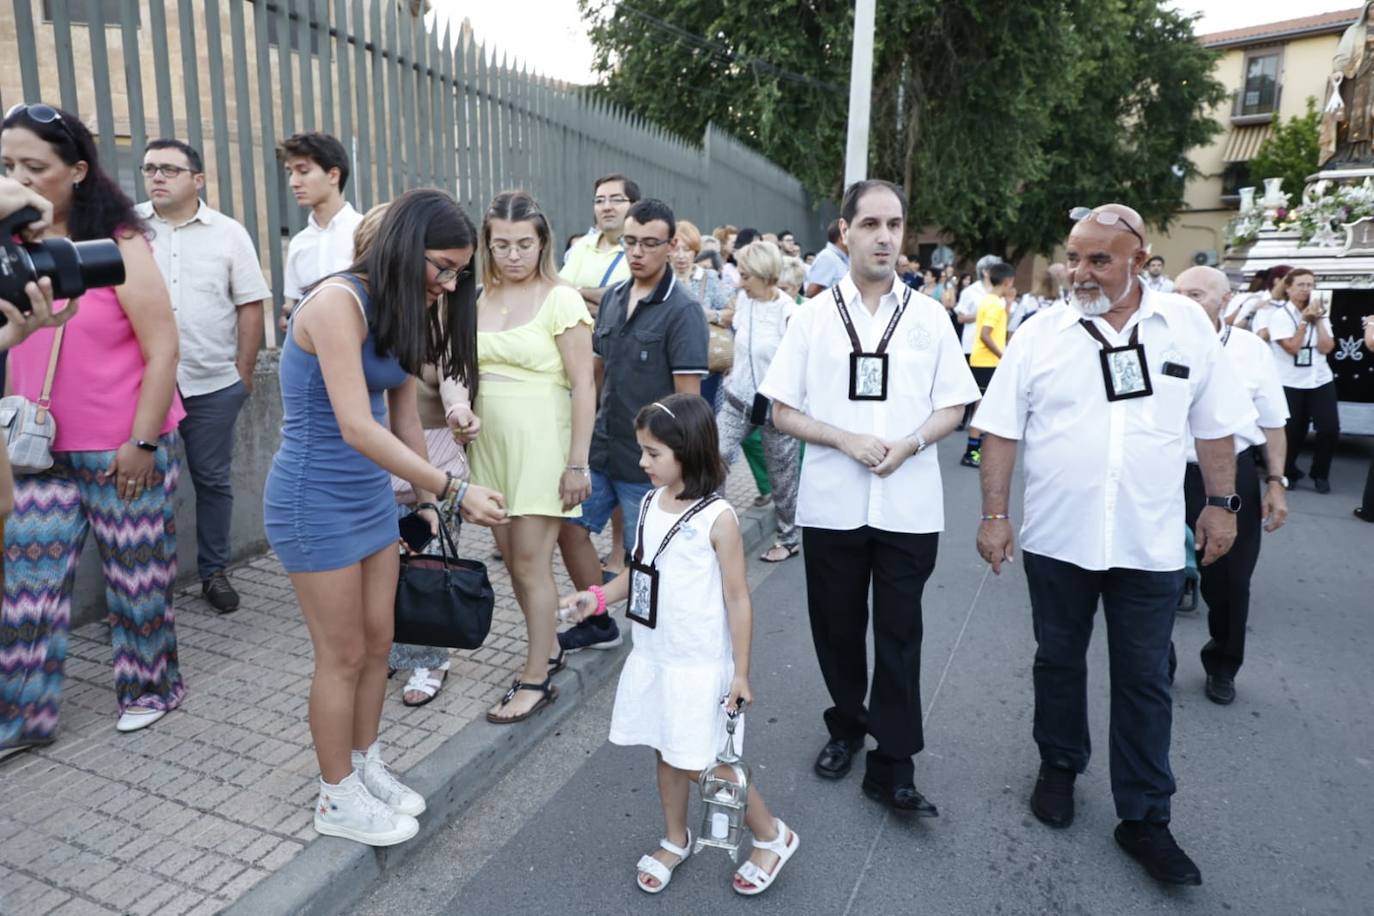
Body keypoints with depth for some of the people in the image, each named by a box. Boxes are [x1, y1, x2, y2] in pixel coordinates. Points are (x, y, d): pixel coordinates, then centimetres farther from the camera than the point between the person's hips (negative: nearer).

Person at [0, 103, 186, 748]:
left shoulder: (118, 246, -10)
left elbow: (162, 348, -12)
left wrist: (143, 442, -13)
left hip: (124, 450, -5)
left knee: (137, 576, 8)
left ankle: (149, 689, 28)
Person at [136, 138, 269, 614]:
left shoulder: (229, 233, 3)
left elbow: (250, 304, 2)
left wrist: (244, 371, -2)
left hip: (213, 383, 0)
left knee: (213, 480, 9)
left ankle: (214, 572, 23)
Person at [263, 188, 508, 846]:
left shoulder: (400, 313, 6)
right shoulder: (338, 301, -21)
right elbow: (357, 428, -28)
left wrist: (427, 499, 11)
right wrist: (452, 491, -28)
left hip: (372, 496, 8)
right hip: (316, 501, -8)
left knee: (378, 642, 15)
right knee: (343, 656, 4)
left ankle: (365, 767, 35)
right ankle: (338, 800, 24)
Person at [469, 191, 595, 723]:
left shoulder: (560, 299, -8)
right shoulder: (478, 300, 9)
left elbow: (583, 385, -11)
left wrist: (578, 463, -15)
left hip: (541, 446, -6)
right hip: (492, 445, 6)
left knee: (531, 564, -1)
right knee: (512, 556, 12)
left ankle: (536, 680, 13)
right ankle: (547, 649, 32)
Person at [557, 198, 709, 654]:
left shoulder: (682, 311, -14)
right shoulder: (613, 298, 6)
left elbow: (687, 398, -16)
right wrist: (583, 427, 13)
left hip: (647, 460, -7)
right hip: (601, 447, 7)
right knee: (570, 529, 13)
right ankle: (599, 623, 32)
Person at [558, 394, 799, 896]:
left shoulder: (717, 518, -18)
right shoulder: (650, 504, 1)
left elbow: (738, 599, -14)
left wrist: (740, 672, -12)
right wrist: (597, 597, -3)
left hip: (700, 666, -6)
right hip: (651, 658, 6)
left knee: (702, 766, 3)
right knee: (666, 754, 18)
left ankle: (772, 836, 26)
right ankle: (675, 840, 41)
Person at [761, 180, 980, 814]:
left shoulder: (928, 316, 5)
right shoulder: (814, 316, 2)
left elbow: (953, 408, 6)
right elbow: (782, 412, 1)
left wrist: (910, 443, -14)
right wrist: (847, 439, -15)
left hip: (909, 505, 0)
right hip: (831, 502, 0)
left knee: (899, 636, 5)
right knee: (837, 627, 13)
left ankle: (892, 766, 18)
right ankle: (846, 726, 37)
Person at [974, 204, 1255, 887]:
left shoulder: (1188, 326, 1)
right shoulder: (1040, 335, -3)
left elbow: (1213, 426, 8)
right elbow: (1002, 430, -3)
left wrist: (1221, 503, 7)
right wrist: (995, 514, -6)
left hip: (1150, 543, 0)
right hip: (1056, 539, 0)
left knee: (1143, 681, 9)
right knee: (1058, 661, 16)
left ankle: (1144, 818, 23)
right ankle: (1059, 766, 38)